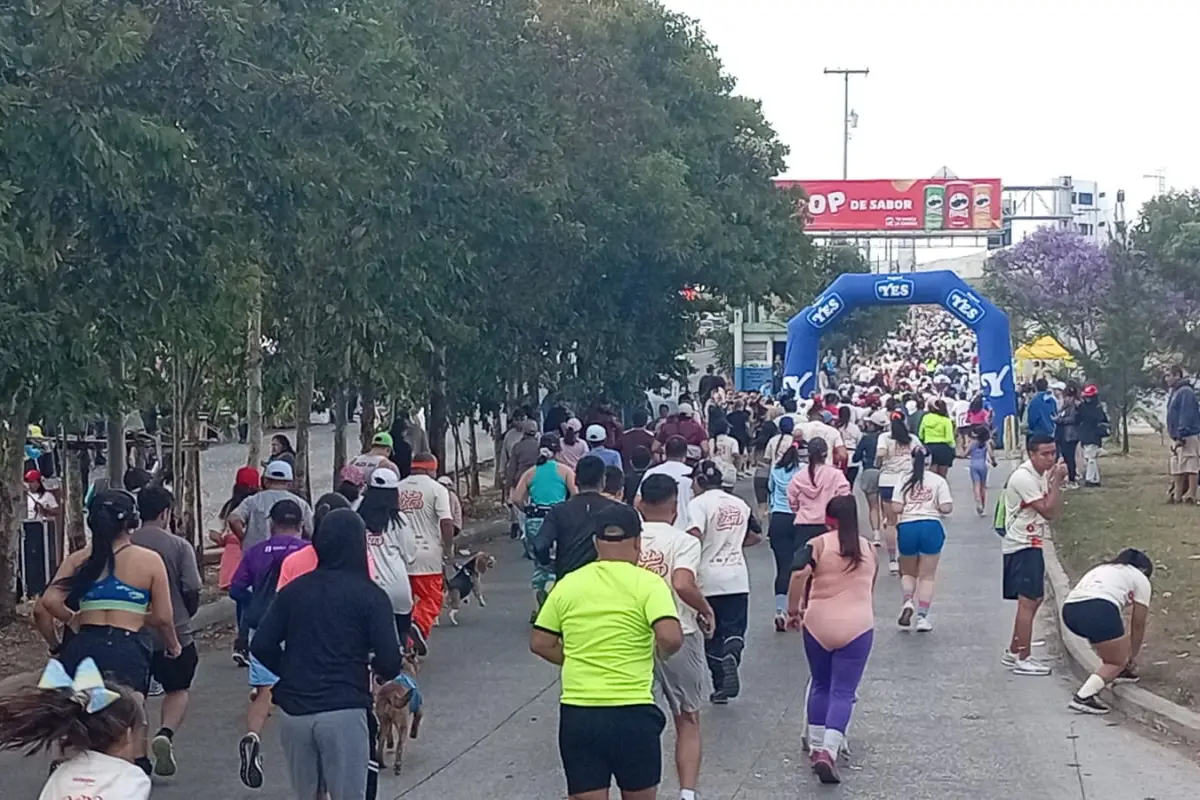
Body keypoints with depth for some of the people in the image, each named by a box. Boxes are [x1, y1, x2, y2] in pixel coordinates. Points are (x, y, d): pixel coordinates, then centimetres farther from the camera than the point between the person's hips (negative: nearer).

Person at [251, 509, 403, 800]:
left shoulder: (293, 590, 8)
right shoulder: (370, 596, -3)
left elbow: (262, 647, 4)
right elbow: (390, 663, -9)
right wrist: (377, 669, 14)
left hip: (293, 711, 4)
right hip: (343, 711, -4)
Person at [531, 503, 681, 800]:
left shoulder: (568, 584, 4)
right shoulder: (647, 583, -7)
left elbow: (540, 644, 9)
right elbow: (671, 637, -20)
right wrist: (661, 652, 2)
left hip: (577, 713, 2)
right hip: (632, 714, -2)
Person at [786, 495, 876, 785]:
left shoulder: (819, 544, -2)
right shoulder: (868, 549, 11)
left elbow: (798, 574, -18)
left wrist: (793, 610, -7)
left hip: (818, 625, -1)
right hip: (857, 627, 1)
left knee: (820, 684, 18)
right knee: (843, 692, -1)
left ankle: (816, 747, 23)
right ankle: (829, 752, -17)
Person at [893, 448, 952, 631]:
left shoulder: (904, 481, 4)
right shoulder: (938, 481, 2)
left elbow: (896, 508, -4)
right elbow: (946, 508, -4)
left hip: (907, 527, 1)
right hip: (931, 527, -1)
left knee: (908, 572, 20)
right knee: (927, 575, 8)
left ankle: (907, 602, -5)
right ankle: (922, 617, 5)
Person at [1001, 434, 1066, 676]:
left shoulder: (1043, 475, 11)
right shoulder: (1023, 477, -19)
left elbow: (1055, 512, 7)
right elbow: (1047, 511, -22)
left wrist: (1056, 482, -5)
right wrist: (1056, 481, -17)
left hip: (1031, 544, 10)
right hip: (1022, 546, -10)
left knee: (1034, 600, 16)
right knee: (1028, 601, -8)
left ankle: (1013, 652, 26)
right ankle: (1022, 660, -4)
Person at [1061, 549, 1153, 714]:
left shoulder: (1101, 570, 39)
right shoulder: (1140, 579, 24)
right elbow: (1138, 625, 26)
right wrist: (1131, 657, 39)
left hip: (1069, 609, 6)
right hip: (1099, 609, -6)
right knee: (1118, 662, 7)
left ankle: (1117, 672, 39)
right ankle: (1083, 697, -12)